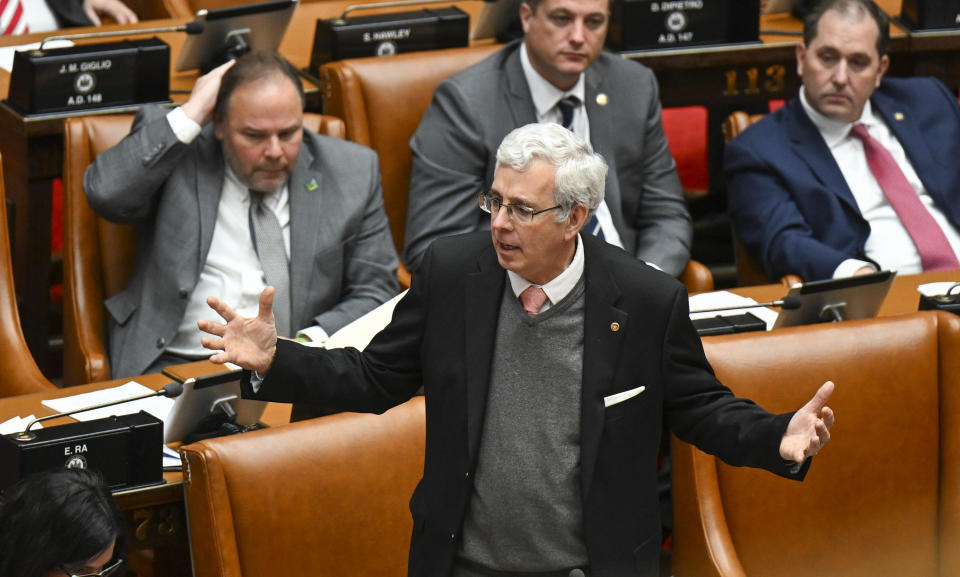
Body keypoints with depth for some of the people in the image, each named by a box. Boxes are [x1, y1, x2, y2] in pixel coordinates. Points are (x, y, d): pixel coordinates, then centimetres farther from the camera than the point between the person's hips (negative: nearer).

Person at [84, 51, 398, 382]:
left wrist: (313, 341, -10)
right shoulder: (175, 151, 4)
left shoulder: (352, 171, 9)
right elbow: (106, 193, -14)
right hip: (179, 364, -2)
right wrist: (190, 114, -10)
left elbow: (375, 292, 10)